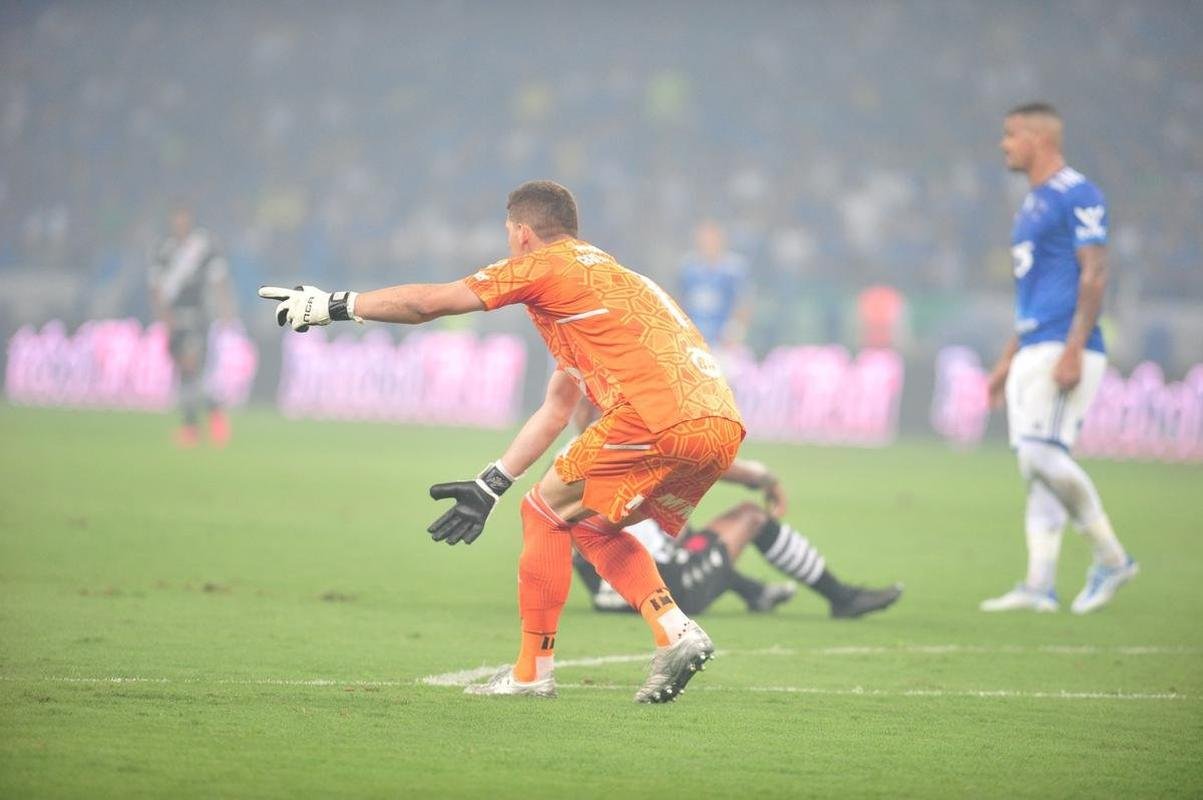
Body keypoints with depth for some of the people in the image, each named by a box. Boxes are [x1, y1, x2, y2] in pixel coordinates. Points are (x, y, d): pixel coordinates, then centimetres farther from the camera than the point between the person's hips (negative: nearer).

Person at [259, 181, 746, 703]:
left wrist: (333, 305, 19)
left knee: (546, 509, 8)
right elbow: (556, 410, 34)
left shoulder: (543, 267, 6)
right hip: (724, 429, 8)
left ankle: (533, 671, 11)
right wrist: (490, 486, 34)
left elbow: (426, 303, 8)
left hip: (663, 422, -8)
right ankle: (676, 634, 7)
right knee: (590, 523, 23)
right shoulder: (609, 276, 32)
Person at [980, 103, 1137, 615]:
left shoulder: (1078, 196, -9)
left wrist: (1074, 349, -23)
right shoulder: (1033, 203, 20)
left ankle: (1112, 559, -3)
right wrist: (1008, 359, 23)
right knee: (1033, 464, 4)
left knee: (1043, 454, -16)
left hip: (1065, 349, -9)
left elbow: (1094, 275, -16)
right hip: (1033, 352, 9)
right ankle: (1039, 586, 3)